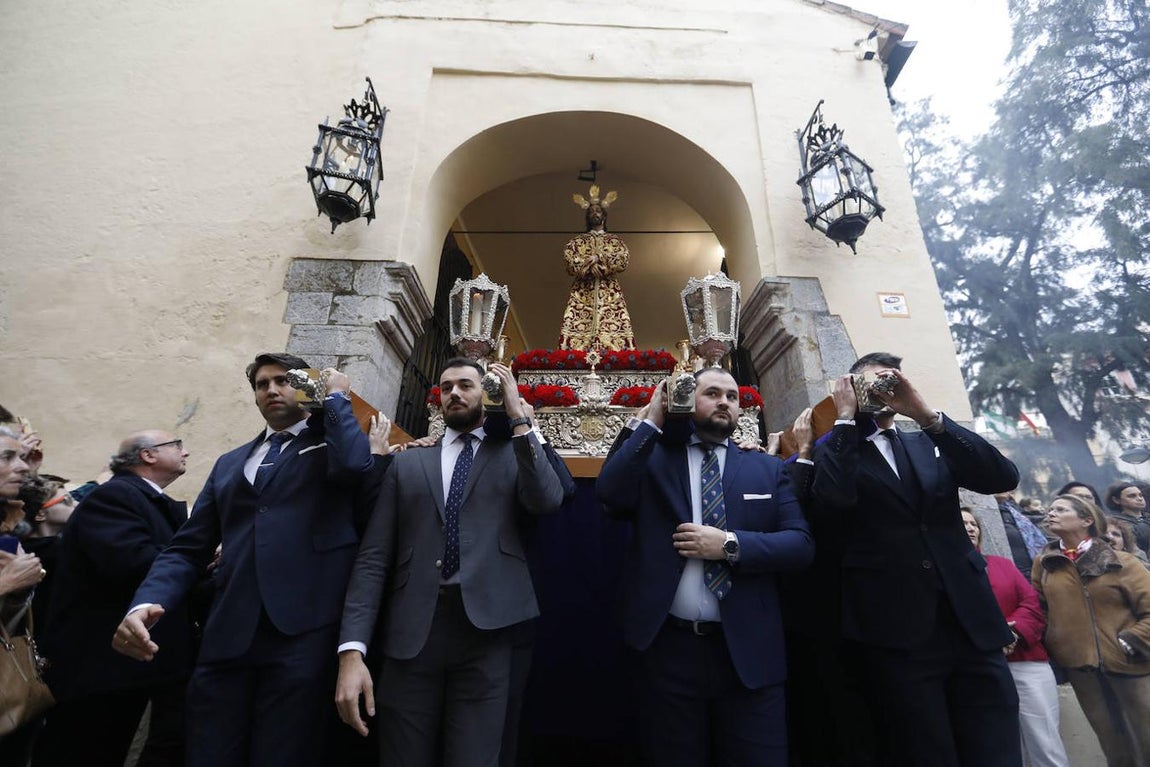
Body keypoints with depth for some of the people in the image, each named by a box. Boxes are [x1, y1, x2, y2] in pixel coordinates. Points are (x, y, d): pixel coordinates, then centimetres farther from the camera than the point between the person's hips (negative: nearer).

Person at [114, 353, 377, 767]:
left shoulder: (331, 444, 6)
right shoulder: (230, 463, 21)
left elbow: (354, 465, -19)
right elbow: (189, 547, 16)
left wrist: (336, 396, -3)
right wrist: (146, 603, -3)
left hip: (303, 632, -4)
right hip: (227, 634, 5)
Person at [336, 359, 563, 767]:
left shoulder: (512, 455, 8)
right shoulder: (407, 464, 12)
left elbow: (548, 500, -12)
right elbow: (373, 558, 6)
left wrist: (517, 414, -9)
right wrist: (352, 651, -4)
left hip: (486, 629, -1)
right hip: (412, 631, 2)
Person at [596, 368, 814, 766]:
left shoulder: (767, 468, 7)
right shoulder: (654, 458, 3)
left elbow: (800, 544, 0)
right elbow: (610, 493, -15)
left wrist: (730, 544, -14)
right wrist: (652, 422, -11)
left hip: (747, 651, 1)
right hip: (668, 648, -1)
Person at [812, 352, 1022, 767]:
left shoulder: (931, 444, 15)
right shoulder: (837, 451, 3)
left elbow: (1002, 477, -2)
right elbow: (834, 497, -19)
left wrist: (926, 414, -8)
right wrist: (846, 417, -10)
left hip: (972, 622, 4)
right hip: (898, 632, -4)